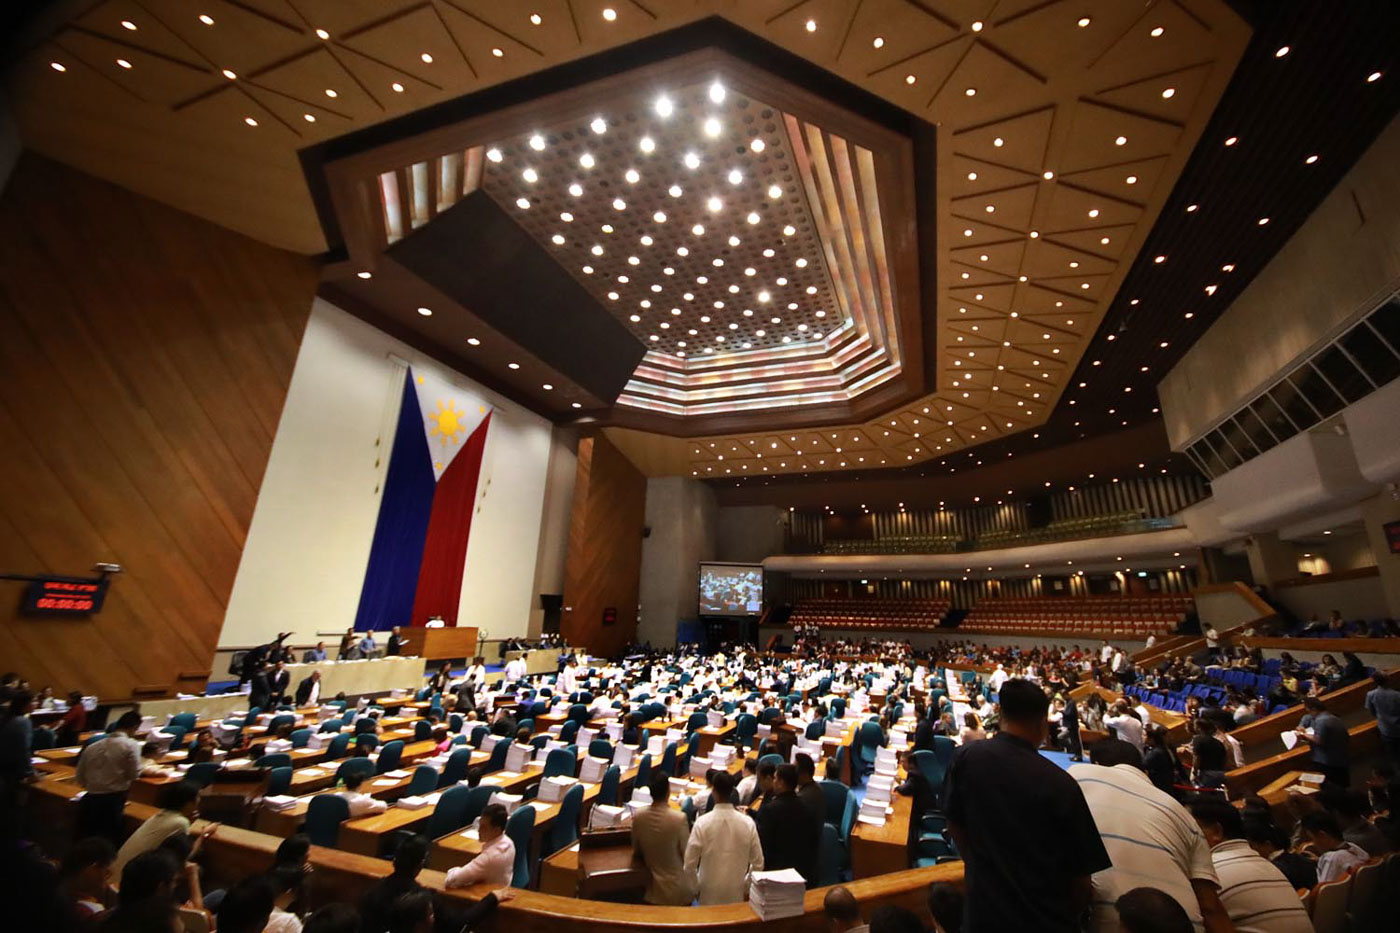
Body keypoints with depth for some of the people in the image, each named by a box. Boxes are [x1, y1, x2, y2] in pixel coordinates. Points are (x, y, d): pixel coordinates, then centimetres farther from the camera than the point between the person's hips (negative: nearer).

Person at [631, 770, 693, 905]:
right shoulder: (679, 818, -27)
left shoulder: (638, 816, -14)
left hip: (652, 890, 4)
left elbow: (636, 852, 2)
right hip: (678, 892, -3)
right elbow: (687, 855, -13)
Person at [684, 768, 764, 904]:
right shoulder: (748, 823, -12)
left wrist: (696, 888, 6)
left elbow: (690, 864, -11)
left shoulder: (702, 823, -17)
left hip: (708, 896, -1)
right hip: (736, 895, 1)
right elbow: (758, 864, -5)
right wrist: (746, 887, 10)